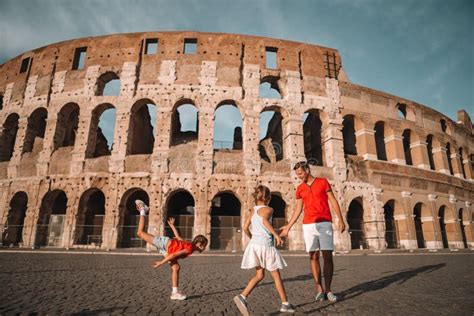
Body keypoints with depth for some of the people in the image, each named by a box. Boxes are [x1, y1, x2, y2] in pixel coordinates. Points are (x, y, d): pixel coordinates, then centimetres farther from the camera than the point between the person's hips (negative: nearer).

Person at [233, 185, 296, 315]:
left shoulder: (252, 211, 12)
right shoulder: (268, 209, -6)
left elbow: (245, 228, 10)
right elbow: (264, 220, -27)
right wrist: (276, 234, -30)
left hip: (254, 245, 6)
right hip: (266, 245, -5)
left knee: (259, 275, 10)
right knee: (276, 275, 9)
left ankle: (242, 296, -7)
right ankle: (285, 304, 19)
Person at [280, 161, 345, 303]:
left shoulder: (323, 182, 3)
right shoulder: (300, 189, 11)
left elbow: (333, 201, 2)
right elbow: (298, 210, 14)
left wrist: (340, 219, -8)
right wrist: (288, 227, 9)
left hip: (325, 223, -2)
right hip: (308, 225, 2)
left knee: (328, 256, -5)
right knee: (313, 256, 0)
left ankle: (328, 290, 3)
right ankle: (319, 289, 6)